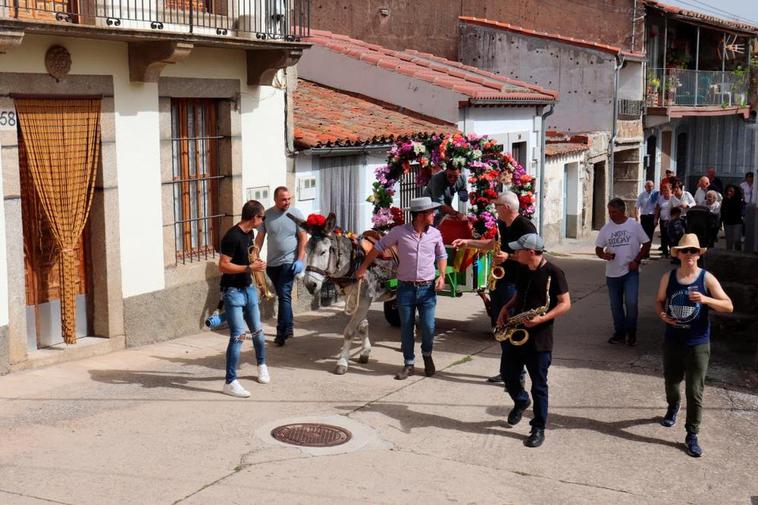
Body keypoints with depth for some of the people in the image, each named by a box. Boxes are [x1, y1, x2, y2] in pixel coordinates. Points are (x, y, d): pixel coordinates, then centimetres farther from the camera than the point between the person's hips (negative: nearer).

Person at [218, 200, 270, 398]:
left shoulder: (250, 233, 8)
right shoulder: (232, 236, -20)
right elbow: (223, 266, -22)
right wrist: (250, 267, -24)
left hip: (248, 288, 8)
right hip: (233, 291, -8)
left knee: (257, 331, 17)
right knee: (238, 336, -12)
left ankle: (262, 365, 40)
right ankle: (230, 383, -7)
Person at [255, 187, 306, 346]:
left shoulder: (296, 214, -5)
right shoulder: (267, 215, 3)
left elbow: (303, 238, -4)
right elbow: (259, 238, 8)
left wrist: (300, 260, -11)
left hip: (289, 262, -4)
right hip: (272, 263, 4)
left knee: (284, 296, -11)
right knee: (282, 296, 13)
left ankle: (282, 332, -10)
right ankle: (288, 327, 25)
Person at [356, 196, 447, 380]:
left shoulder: (435, 234, 0)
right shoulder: (400, 232, -8)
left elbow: (442, 256, 15)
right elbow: (379, 247, 3)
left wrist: (442, 275, -1)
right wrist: (363, 268, 3)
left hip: (427, 288, 1)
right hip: (406, 288, -1)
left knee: (428, 327, 0)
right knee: (406, 328, 6)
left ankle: (427, 355, 29)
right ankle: (409, 364, 21)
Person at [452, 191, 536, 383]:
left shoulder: (525, 226, -14)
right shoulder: (503, 225, 14)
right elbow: (495, 243, 32)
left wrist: (509, 256, -25)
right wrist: (468, 242, 28)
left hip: (515, 284, -9)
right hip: (500, 282, 9)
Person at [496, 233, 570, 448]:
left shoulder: (553, 273, -14)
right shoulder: (523, 271, 7)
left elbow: (565, 304, -13)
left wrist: (542, 319, -24)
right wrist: (506, 308, 3)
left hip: (539, 339, -7)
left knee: (539, 386, 1)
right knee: (509, 376, 15)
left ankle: (538, 429, 11)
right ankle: (521, 402, 45)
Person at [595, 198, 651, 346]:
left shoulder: (634, 225, -4)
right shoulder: (606, 228, 3)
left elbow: (646, 244, 2)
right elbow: (598, 249, 8)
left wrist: (637, 261, -9)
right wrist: (604, 255, -15)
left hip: (631, 271, -3)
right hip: (612, 273, 3)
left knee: (631, 302, -14)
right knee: (616, 305, 10)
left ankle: (631, 333, 4)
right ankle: (619, 333, 25)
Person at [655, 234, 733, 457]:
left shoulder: (707, 279, -8)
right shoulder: (668, 277, -1)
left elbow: (729, 306, -10)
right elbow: (659, 301, 13)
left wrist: (706, 299, -27)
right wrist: (662, 314, -10)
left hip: (698, 344, -3)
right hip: (672, 341, 3)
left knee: (695, 391, -6)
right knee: (671, 380, 21)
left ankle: (692, 436, 3)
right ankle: (673, 406, 54)